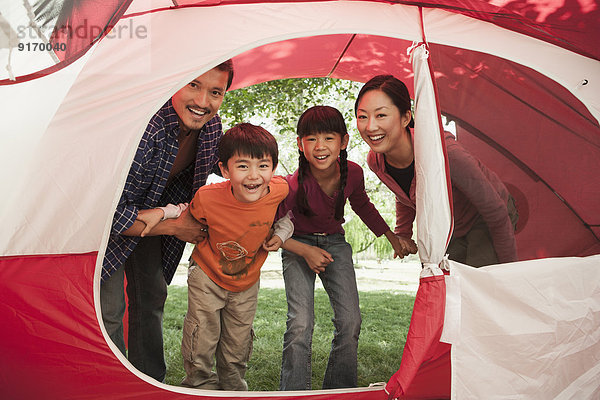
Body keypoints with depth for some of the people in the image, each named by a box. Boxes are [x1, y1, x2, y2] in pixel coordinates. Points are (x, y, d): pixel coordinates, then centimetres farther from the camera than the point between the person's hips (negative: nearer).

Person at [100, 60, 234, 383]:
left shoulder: (210, 126, -16)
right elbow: (110, 211, -33)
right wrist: (175, 227, -27)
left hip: (152, 214, 7)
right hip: (106, 220, -6)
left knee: (151, 297, 13)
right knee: (109, 306, -8)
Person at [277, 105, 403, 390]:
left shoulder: (353, 173, -16)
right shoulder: (294, 186, -30)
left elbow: (362, 205, 7)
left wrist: (392, 237, 15)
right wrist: (306, 251, -24)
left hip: (335, 243, 4)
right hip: (298, 245, -3)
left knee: (350, 321, -2)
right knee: (300, 324, -16)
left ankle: (339, 390, 18)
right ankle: (293, 392, 5)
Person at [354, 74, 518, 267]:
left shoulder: (444, 153, -40)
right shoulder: (375, 161, -20)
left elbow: (497, 212, -26)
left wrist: (507, 267, -15)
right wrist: (403, 234, 2)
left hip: (485, 222, -5)